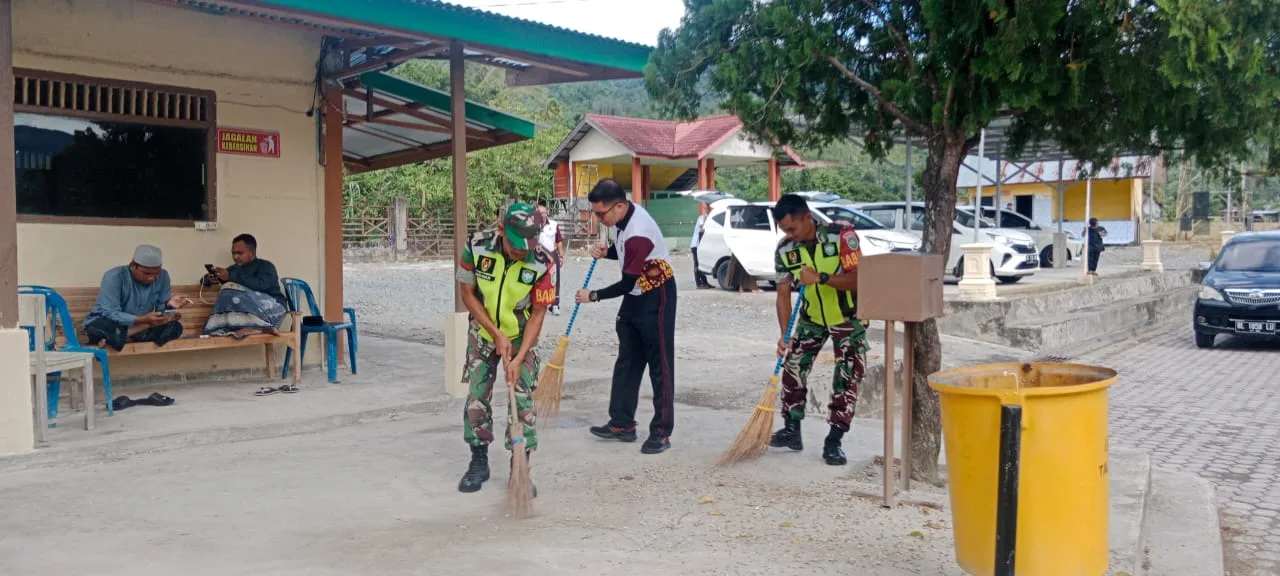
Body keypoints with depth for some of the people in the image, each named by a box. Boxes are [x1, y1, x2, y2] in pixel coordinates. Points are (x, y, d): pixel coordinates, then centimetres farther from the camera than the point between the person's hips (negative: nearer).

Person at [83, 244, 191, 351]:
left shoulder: (163, 276, -6)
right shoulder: (114, 276, -21)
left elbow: (161, 308, -3)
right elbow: (110, 314, -27)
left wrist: (169, 304, -27)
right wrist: (143, 320, -41)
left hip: (138, 327, 6)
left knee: (174, 327, -21)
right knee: (99, 328, -39)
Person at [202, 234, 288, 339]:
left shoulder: (265, 266, 2)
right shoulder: (234, 269, 22)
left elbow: (261, 285, -18)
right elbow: (206, 280, 25)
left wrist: (231, 277, -23)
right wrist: (210, 279, -1)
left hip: (272, 309, -5)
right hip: (250, 311, 5)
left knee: (233, 294, -27)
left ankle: (250, 327, -33)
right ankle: (256, 327, -37)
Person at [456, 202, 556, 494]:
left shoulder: (542, 263, -25)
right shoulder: (476, 246, -23)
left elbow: (538, 314, -16)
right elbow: (467, 294, -12)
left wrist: (519, 358, -21)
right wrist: (496, 335, -16)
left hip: (521, 337, -1)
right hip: (483, 333, 1)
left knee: (522, 399, -5)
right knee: (477, 396, 4)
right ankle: (479, 462, 20)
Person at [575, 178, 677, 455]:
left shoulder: (638, 233, -31)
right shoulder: (624, 214, -4)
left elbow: (626, 284, -24)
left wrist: (593, 296, -12)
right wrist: (606, 251, -5)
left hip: (656, 297, -10)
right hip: (635, 295, 10)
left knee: (660, 365, -4)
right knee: (627, 361, 12)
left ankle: (661, 432, 1)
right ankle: (622, 424, 20)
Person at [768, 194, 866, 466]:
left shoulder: (842, 235, -25)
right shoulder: (785, 249, -14)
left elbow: (858, 280, -28)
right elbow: (783, 294, -12)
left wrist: (820, 277, -39)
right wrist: (785, 334, -23)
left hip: (848, 318, -4)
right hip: (812, 317, 4)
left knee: (847, 378, -7)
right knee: (793, 367, 4)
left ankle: (833, 441, 1)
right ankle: (792, 430, 18)